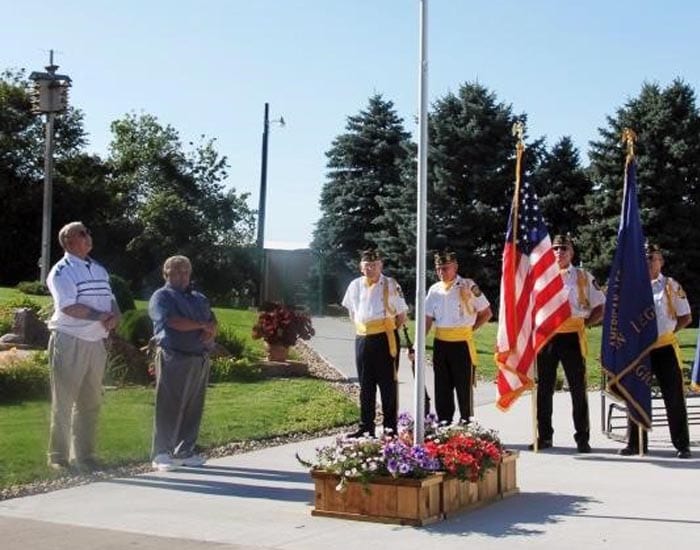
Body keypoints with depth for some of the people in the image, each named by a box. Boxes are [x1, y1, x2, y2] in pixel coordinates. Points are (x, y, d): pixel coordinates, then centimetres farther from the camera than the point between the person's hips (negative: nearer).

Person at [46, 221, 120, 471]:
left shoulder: (99, 270, 15)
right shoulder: (62, 271, -8)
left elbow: (111, 300, 15)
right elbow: (69, 307, -19)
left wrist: (114, 316, -7)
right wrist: (101, 316, -15)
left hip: (95, 343, 7)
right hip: (69, 342, -7)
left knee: (90, 402, 11)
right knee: (63, 402, -1)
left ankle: (84, 455, 20)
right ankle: (58, 457, 6)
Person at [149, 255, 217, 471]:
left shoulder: (199, 298, 23)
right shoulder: (161, 296, 1)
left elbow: (212, 322, 13)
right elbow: (173, 322, -14)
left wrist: (210, 332, -11)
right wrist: (201, 325, -5)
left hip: (200, 358, 7)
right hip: (174, 358, -6)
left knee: (194, 408, 6)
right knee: (169, 407, -6)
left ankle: (185, 451, 13)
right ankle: (162, 454, -3)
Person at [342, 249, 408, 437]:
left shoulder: (390, 285, -4)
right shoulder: (355, 285, 7)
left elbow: (402, 315, 1)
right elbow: (352, 312, 21)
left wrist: (389, 331, 0)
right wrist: (361, 328, 11)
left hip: (385, 340, -4)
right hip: (362, 339, 4)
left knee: (388, 385, 3)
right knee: (365, 386, 10)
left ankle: (390, 427, 10)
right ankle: (366, 427, 18)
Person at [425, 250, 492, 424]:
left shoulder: (468, 286, -6)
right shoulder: (434, 290, 7)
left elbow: (487, 313, 1)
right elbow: (428, 320, 8)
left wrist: (470, 329, -4)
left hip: (462, 344, -4)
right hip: (440, 344, 4)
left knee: (464, 388, 2)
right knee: (442, 389, 9)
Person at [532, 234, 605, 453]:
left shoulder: (584, 277, 7)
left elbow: (601, 307, 9)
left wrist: (584, 323, -2)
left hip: (572, 338, -1)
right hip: (546, 337, 2)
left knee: (578, 389, 1)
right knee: (543, 388, 4)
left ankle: (582, 438, 9)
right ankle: (544, 436, 14)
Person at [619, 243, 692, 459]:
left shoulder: (671, 286, 1)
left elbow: (686, 317, 5)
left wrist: (667, 331, -1)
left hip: (665, 348, -2)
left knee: (674, 398, 0)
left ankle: (682, 445, 7)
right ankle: (635, 443, 16)